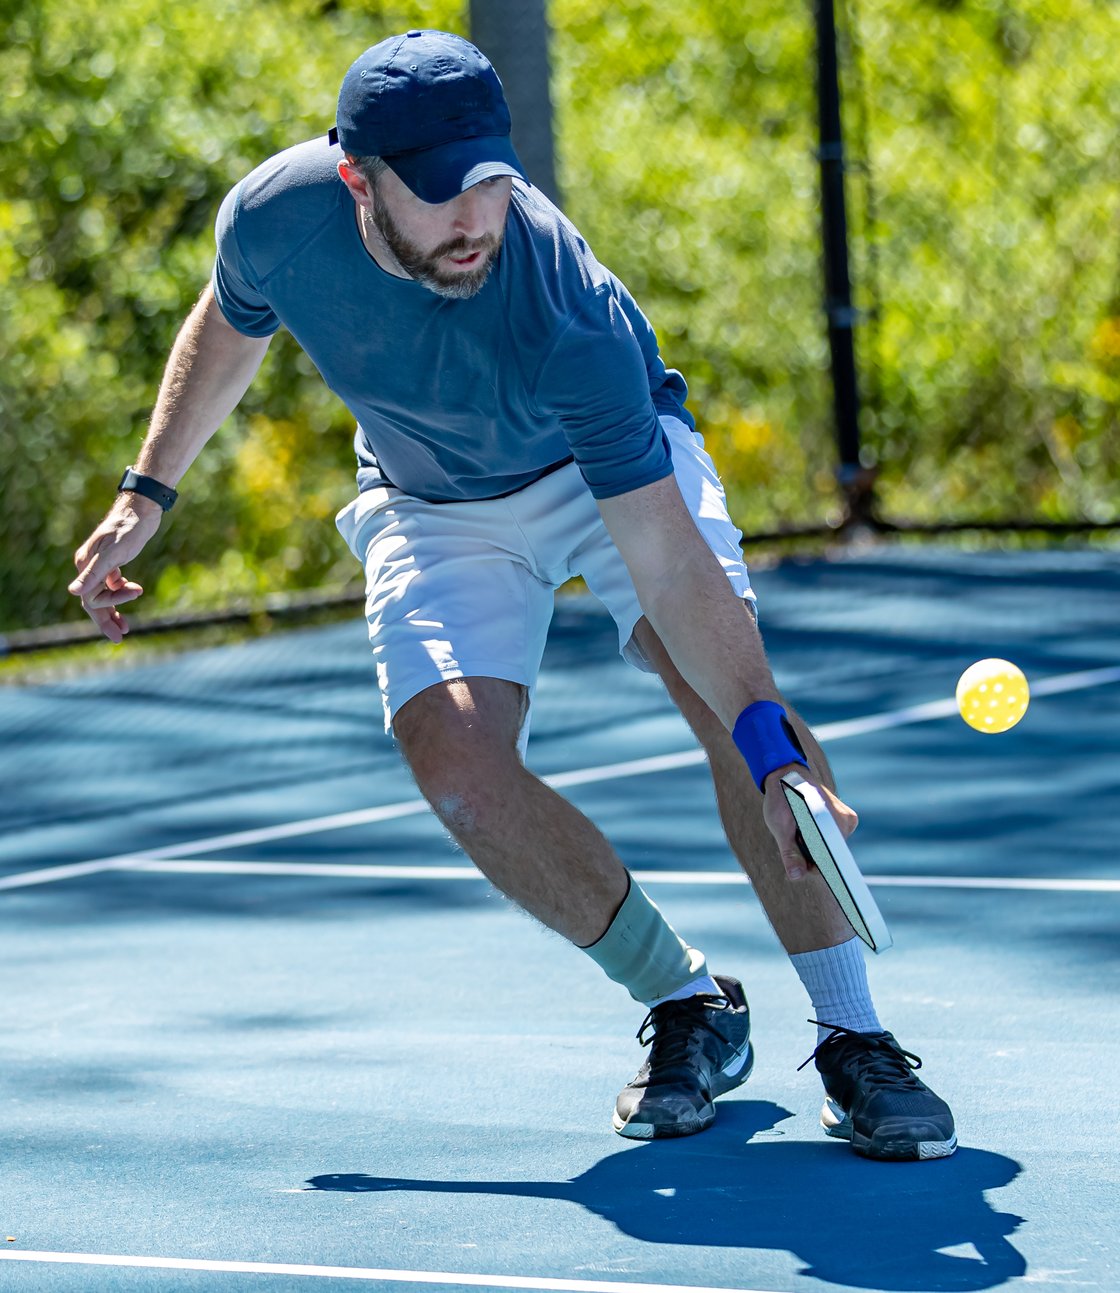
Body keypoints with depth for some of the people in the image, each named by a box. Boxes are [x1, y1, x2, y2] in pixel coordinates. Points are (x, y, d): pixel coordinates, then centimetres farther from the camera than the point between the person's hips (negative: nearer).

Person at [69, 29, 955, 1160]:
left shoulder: (570, 321, -40)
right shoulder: (275, 218, -28)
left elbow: (668, 564, -41)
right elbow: (227, 330, -1)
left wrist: (769, 740, -52)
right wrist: (145, 494, 1)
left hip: (610, 463, -3)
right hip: (432, 506, 3)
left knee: (729, 686, -27)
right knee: (457, 764, -21)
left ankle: (852, 1043, -18)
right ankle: (689, 1006, -1)